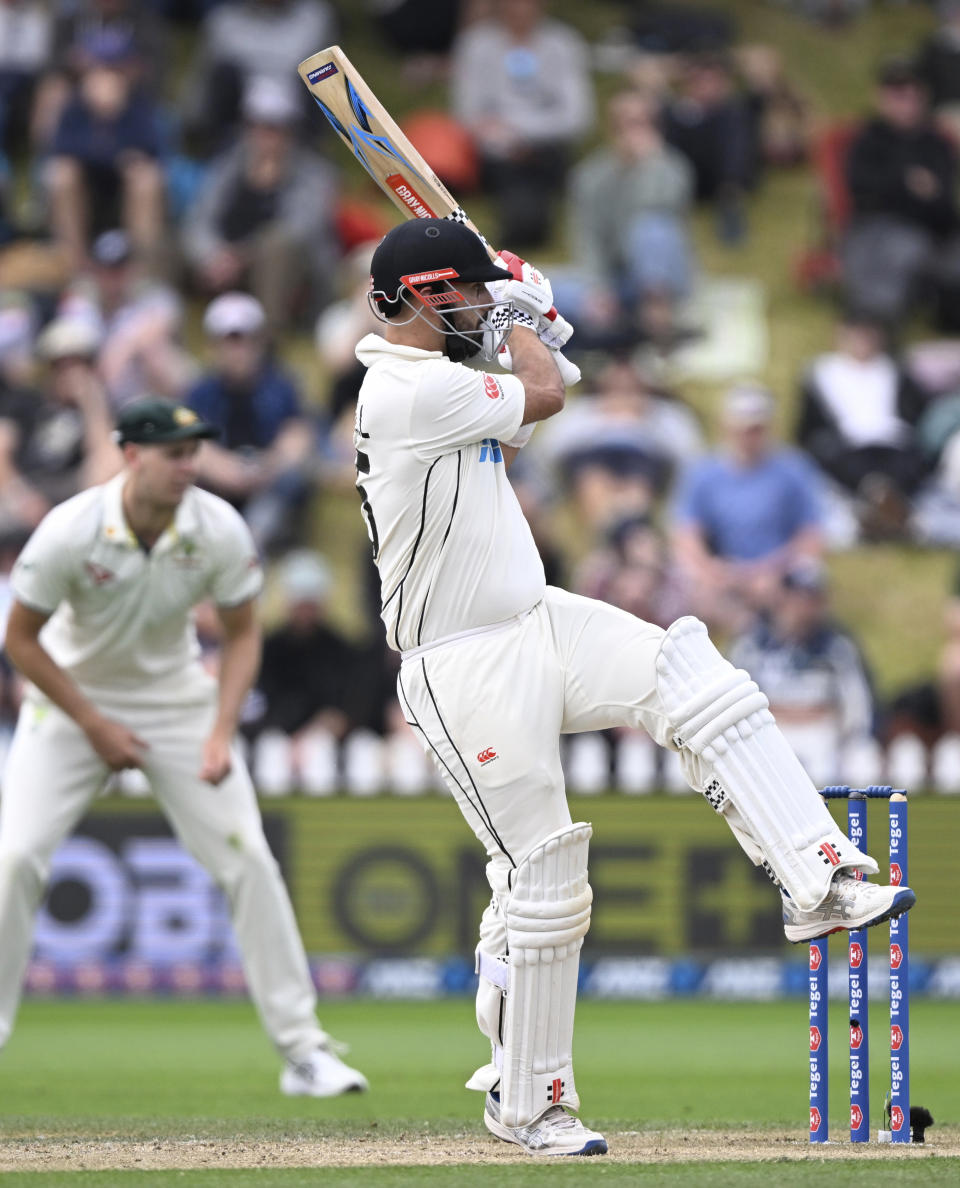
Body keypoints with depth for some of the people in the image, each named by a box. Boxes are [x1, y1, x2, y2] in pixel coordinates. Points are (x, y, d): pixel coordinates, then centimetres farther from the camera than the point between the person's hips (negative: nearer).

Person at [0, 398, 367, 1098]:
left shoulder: (219, 531, -18)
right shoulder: (70, 533, -25)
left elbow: (243, 634, -5)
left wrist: (221, 735, -17)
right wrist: (96, 727, -15)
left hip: (176, 698, 2)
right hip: (73, 698, -2)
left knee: (249, 860, -8)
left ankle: (302, 1048, 0)